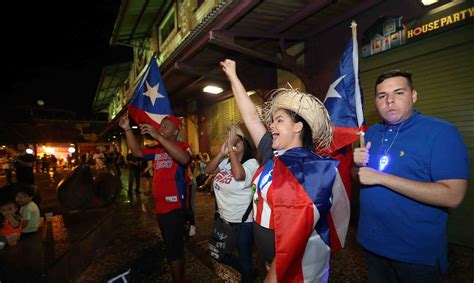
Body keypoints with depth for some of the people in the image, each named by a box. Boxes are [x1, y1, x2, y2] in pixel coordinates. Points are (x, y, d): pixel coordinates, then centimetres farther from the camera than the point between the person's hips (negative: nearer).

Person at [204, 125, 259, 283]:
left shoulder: (251, 163, -18)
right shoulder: (226, 162, 3)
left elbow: (238, 175, -36)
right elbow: (208, 170, -6)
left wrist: (231, 148, -32)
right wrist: (221, 153, -19)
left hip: (243, 222, -7)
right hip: (224, 218, 8)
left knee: (244, 258, 12)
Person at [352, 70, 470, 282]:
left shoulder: (441, 132, -15)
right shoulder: (371, 133, 3)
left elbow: (452, 196, -23)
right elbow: (357, 176, 11)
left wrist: (381, 178, -25)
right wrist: (358, 165, -12)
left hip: (417, 252, -5)